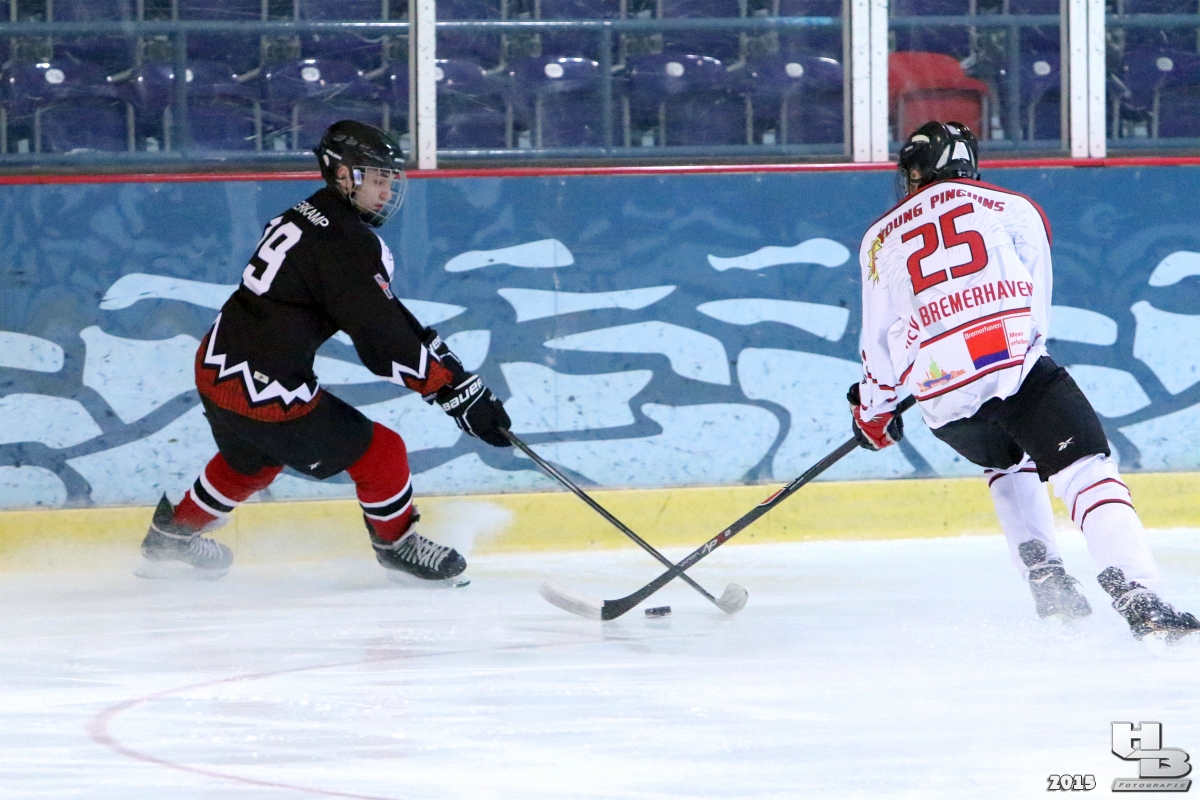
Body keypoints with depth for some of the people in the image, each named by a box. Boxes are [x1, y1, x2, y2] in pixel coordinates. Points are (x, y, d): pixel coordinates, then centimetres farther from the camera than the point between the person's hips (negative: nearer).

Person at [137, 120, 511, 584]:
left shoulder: (308, 217, 12)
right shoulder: (344, 242, -19)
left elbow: (381, 314, 19)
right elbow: (385, 342, -22)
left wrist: (442, 358, 16)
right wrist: (461, 392, -18)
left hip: (216, 367, 10)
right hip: (261, 388, -10)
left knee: (252, 459, 37)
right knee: (379, 453, 3)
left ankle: (174, 534, 51)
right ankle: (396, 543, 25)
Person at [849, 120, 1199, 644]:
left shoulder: (880, 239, 23)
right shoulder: (1013, 210, 18)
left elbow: (880, 340, 24)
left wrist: (873, 411, 40)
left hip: (942, 400, 3)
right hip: (1016, 367, -3)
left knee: (1007, 465, 32)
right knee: (1088, 471, -6)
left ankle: (1045, 581, 18)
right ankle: (1140, 601, -26)